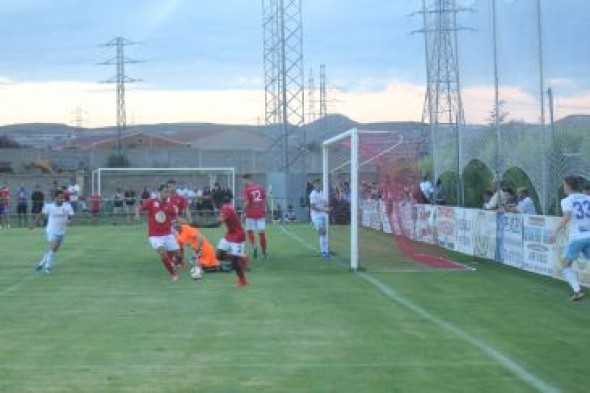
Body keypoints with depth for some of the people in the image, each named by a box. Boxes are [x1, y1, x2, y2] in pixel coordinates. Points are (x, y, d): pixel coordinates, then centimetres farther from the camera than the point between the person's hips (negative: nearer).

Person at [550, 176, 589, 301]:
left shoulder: (567, 201, -2)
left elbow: (566, 217, -17)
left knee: (565, 265, 9)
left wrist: (556, 232, -14)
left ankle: (577, 290, -7)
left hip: (576, 238, -4)